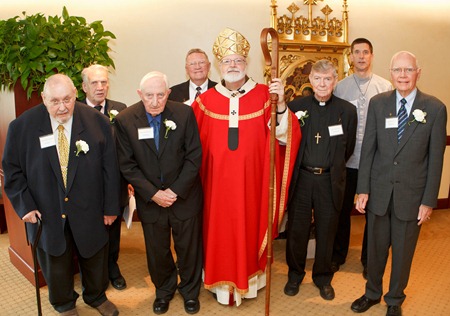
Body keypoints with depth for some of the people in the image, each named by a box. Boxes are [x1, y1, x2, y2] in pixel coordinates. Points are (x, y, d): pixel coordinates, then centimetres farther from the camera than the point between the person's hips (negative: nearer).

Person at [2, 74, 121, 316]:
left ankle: (96, 297, 49)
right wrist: (25, 205, -8)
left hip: (88, 211, 0)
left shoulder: (97, 122, -11)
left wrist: (111, 206, -4)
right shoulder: (22, 126, -10)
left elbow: (110, 167, -6)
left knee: (94, 257, 20)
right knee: (56, 263, 19)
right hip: (47, 214, 0)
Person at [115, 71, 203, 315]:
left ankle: (190, 290, 40)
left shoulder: (185, 113, -11)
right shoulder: (125, 119, -10)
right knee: (157, 250, 16)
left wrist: (176, 191, -14)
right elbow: (127, 165, -9)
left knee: (189, 247, 14)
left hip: (185, 195, 0)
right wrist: (153, 194, -14)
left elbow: (194, 157, -9)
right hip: (149, 199, 1)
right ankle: (164, 290, 44)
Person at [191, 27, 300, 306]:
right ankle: (223, 281, 33)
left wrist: (280, 104, -26)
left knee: (250, 228, 13)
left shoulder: (263, 94, -3)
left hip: (252, 182, 0)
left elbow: (284, 135, -13)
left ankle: (249, 279, 36)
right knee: (221, 230, 11)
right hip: (218, 182, 1)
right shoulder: (206, 100, 1)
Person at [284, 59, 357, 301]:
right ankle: (295, 274, 32)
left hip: (330, 181, 0)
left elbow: (348, 149, 6)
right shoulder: (296, 106, -1)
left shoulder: (347, 111, 0)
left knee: (326, 231, 14)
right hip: (301, 178, 0)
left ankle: (322, 277, 35)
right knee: (296, 229, 11)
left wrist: (332, 168, 7)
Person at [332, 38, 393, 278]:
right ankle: (338, 255, 31)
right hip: (346, 160, 1)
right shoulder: (339, 87, 2)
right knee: (342, 210, 12)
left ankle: (369, 259, 30)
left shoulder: (385, 87, 0)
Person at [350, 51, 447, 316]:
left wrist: (429, 200, -6)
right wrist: (363, 189, -2)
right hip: (379, 191, 2)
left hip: (411, 194, -1)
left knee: (403, 252, 14)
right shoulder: (378, 103, -1)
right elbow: (368, 148, 0)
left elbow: (436, 158, -5)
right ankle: (372, 293, 39)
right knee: (376, 247, 16)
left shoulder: (435, 108, -6)